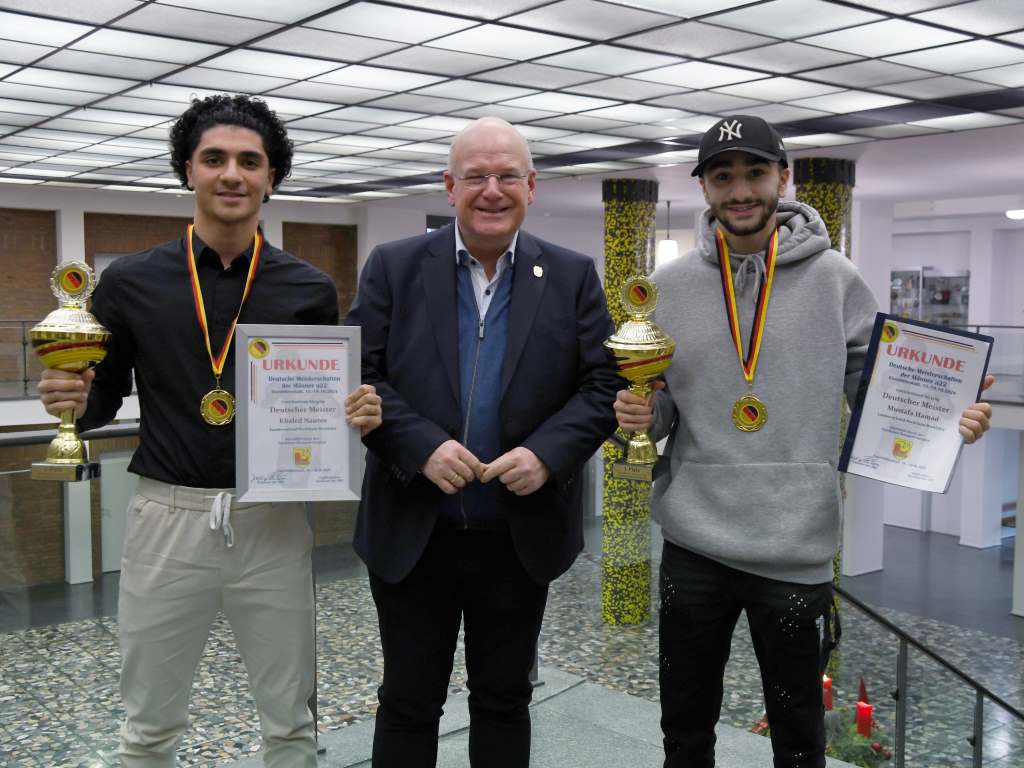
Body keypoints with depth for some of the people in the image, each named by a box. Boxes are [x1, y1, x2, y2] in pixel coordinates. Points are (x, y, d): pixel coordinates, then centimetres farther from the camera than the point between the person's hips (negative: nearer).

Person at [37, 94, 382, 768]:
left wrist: (360, 416, -13)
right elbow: (102, 401, 7)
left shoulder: (310, 290, 1)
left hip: (273, 521, 1)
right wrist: (74, 399, -15)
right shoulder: (131, 282, 0)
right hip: (168, 518, 0)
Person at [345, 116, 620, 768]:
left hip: (522, 536, 1)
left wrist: (548, 452, -17)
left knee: (504, 700, 17)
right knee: (407, 704, 12)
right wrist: (421, 446, -19)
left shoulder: (573, 277, 2)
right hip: (412, 535, -1)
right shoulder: (394, 267, 0)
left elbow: (604, 383, -1)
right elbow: (358, 376, -5)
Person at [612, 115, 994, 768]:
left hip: (798, 549, -1)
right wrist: (642, 414, -13)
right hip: (692, 546, 2)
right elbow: (662, 405, 9)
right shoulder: (669, 287, 2)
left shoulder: (836, 280, -3)